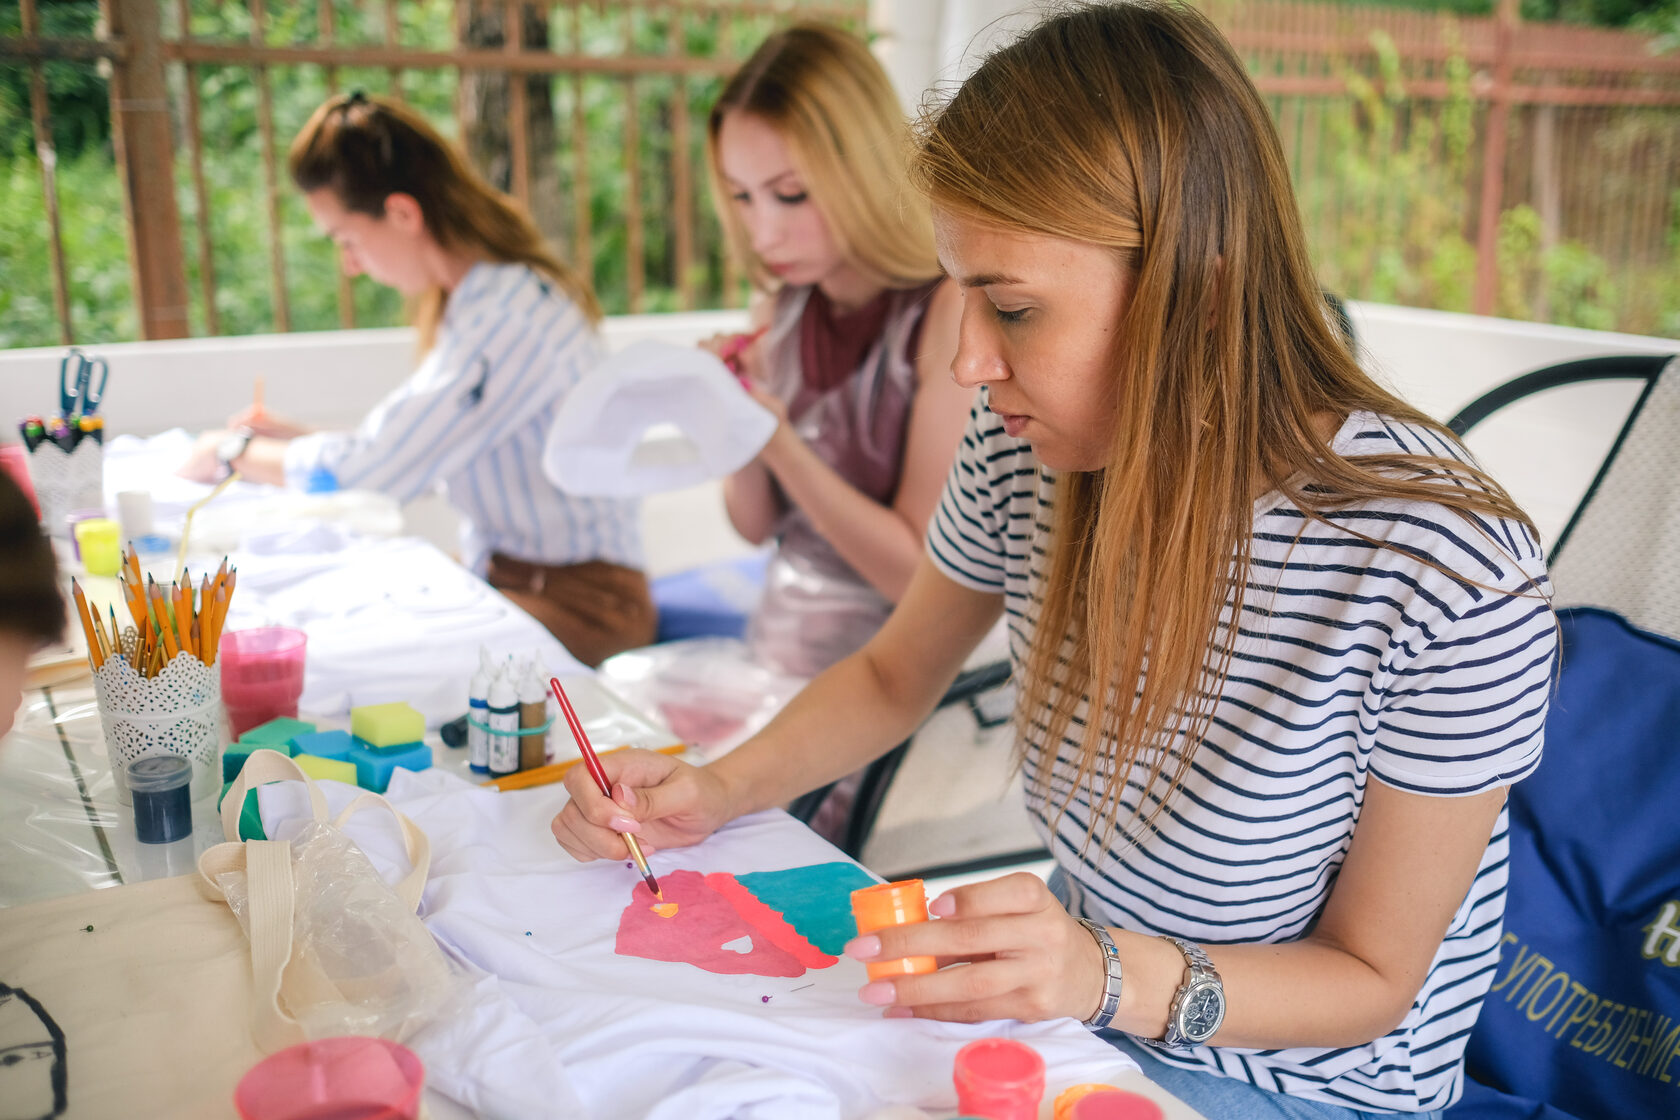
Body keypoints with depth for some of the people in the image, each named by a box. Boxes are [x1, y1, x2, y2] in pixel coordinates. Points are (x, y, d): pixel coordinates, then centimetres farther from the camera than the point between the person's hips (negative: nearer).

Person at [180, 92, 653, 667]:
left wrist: (234, 453, -3)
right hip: (502, 572, 9)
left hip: (580, 603, -9)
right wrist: (297, 436, 11)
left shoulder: (508, 312, -22)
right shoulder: (478, 294, 10)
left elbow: (375, 470, -19)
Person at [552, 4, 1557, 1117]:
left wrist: (1110, 977, -33)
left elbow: (1372, 978, -16)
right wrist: (719, 790, -10)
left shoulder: (1452, 577, -28)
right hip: (1084, 1000, 5)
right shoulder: (1028, 451, -12)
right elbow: (895, 673, 6)